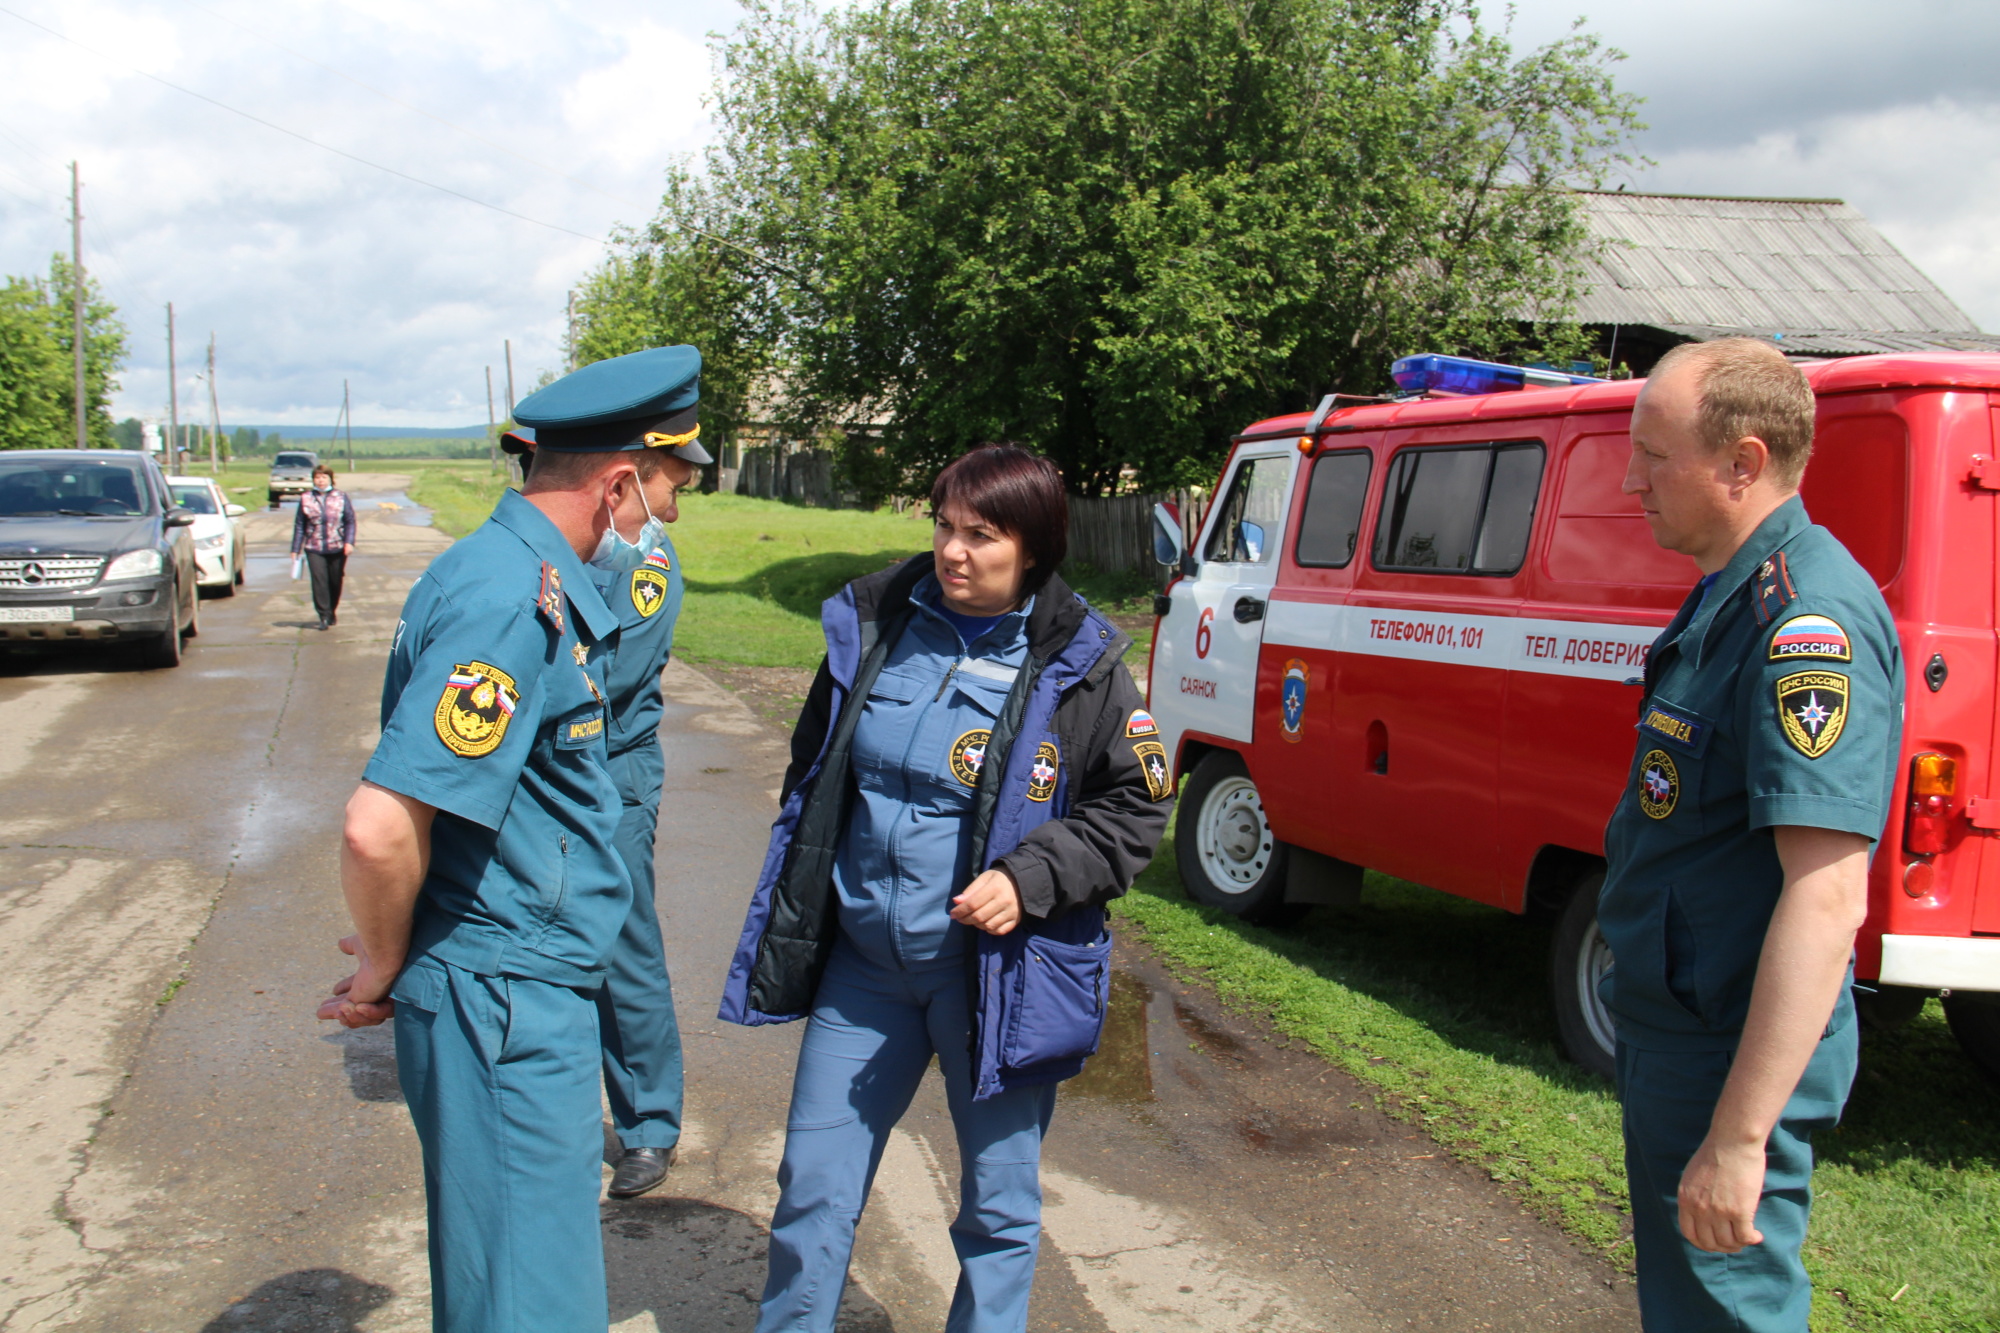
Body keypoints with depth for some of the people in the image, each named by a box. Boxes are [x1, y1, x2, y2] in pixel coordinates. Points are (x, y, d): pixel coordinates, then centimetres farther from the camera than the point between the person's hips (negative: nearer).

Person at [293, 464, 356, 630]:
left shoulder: (341, 497, 3)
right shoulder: (305, 499, 5)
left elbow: (350, 521, 1)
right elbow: (299, 526, 7)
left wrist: (349, 542, -12)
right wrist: (295, 549, 4)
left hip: (337, 548, 0)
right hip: (314, 549, 0)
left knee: (335, 582, 8)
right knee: (319, 581, -11)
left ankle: (331, 612, 29)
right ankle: (324, 616, -7)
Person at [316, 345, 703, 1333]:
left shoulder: (527, 575, 10)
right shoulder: (515, 602, -23)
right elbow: (381, 826, -30)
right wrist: (384, 971, -13)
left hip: (527, 991, 10)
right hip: (505, 999, -10)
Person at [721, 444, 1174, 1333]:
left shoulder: (1077, 666, -8)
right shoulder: (871, 627, 2)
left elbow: (1135, 808, -3)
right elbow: (812, 772, 15)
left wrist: (1030, 877, -17)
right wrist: (793, 914, 13)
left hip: (997, 973, -3)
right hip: (862, 964, 3)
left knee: (998, 1204, 12)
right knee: (812, 1190, 10)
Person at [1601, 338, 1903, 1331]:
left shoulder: (1807, 619, -24)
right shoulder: (1732, 597, 9)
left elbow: (1827, 897, -30)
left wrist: (1739, 1137, -31)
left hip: (1735, 1055, -10)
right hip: (1678, 1028, 10)